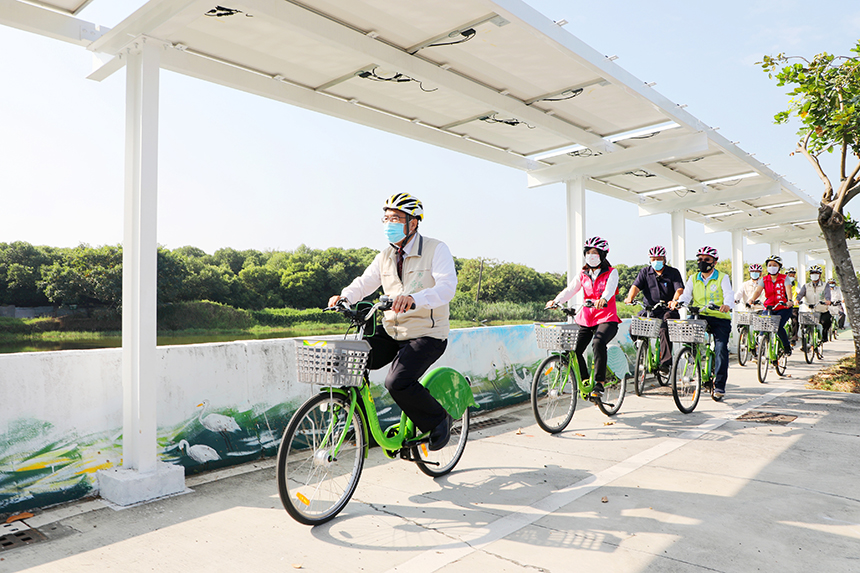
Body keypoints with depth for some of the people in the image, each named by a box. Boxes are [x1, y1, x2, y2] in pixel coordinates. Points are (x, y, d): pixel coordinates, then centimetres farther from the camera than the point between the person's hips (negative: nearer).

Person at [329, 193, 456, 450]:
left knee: (397, 382, -26)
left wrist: (414, 299, -44)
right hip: (391, 332, 6)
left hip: (427, 335, -6)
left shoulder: (436, 249, -10)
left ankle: (438, 419, 2)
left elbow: (447, 287, -25)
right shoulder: (385, 256, 10)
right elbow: (364, 282, 1)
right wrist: (344, 296, -22)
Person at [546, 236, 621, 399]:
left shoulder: (611, 273, 1)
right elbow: (570, 289, -2)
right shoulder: (583, 274, 12)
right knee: (574, 350, -9)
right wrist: (556, 301, -21)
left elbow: (610, 288, -20)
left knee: (598, 343, -32)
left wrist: (603, 299, -43)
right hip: (586, 319, 5)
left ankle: (599, 384, -20)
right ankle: (584, 382, 14)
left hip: (606, 319, -4)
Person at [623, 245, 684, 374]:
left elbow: (679, 289, -8)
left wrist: (674, 301, -32)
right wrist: (630, 298, -27)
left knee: (664, 330, -33)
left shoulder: (673, 272, 6)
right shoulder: (645, 272, 11)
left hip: (667, 309, -2)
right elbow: (636, 286, -4)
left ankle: (665, 362, -29)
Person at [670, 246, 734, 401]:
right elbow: (686, 295, 1)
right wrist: (678, 302, -23)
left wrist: (727, 305, -35)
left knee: (721, 349, -14)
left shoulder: (722, 278, 5)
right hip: (698, 316, 3)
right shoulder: (693, 278, 14)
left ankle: (719, 386, -7)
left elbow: (729, 294, -11)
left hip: (719, 318, -2)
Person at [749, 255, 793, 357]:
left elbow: (788, 290, -16)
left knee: (779, 327, -22)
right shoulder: (764, 279, 6)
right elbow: (757, 291, -8)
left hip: (783, 308, -3)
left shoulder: (784, 278, 1)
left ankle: (787, 346, 4)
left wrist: (789, 301, -37)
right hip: (768, 308, 3)